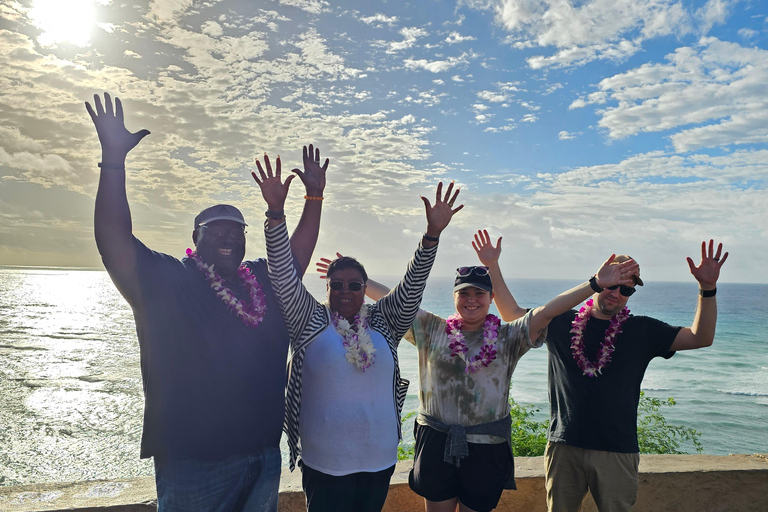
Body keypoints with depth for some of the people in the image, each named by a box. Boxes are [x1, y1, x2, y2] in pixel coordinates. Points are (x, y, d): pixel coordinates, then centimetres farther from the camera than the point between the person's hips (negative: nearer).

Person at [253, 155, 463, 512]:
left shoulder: (383, 322, 4)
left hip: (380, 459, 3)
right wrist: (275, 211, -21)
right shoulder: (309, 320, -4)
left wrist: (433, 234, -16)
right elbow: (284, 275, -12)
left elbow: (411, 287, -5)